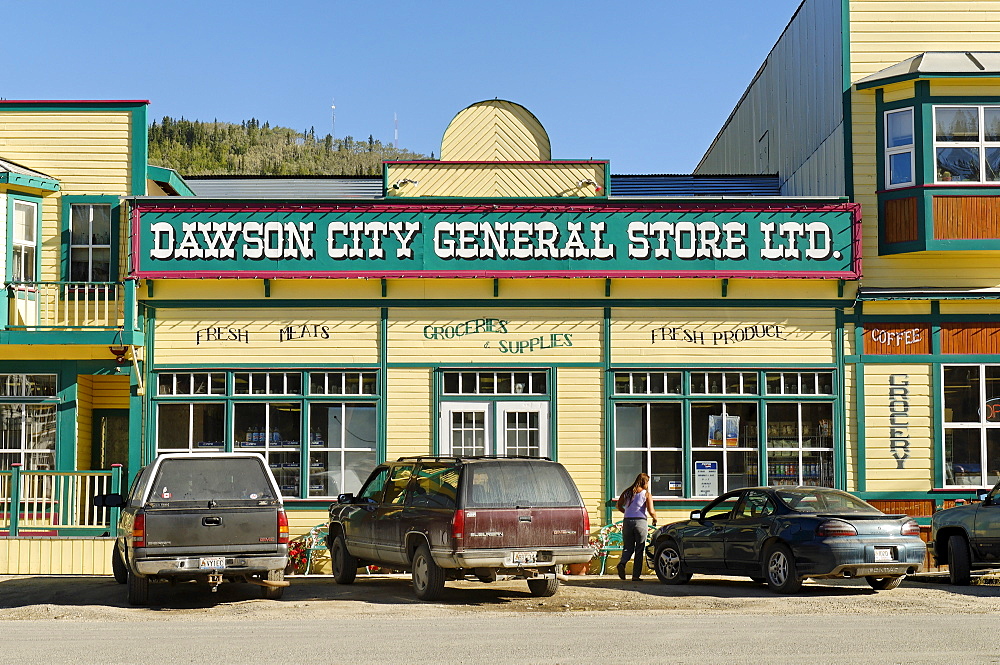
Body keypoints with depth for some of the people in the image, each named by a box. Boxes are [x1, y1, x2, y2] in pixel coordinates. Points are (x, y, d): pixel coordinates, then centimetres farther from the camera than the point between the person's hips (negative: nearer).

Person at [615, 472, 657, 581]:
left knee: (628, 547, 12)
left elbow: (619, 506, 11)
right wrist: (655, 518, 11)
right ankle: (636, 575, 5)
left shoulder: (627, 492, 10)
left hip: (627, 522, 3)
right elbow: (651, 511, -9)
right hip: (640, 522, -3)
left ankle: (622, 563, -19)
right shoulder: (647, 494, -1)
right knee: (639, 549, 7)